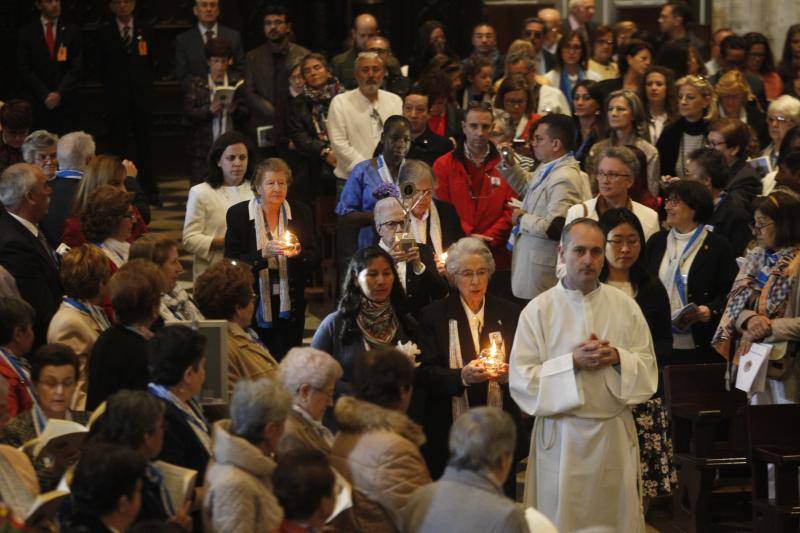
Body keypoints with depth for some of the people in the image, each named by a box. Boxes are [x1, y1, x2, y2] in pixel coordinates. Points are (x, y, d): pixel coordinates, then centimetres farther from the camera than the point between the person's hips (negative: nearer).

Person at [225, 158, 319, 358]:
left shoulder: (300, 212, 4)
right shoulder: (238, 214, -3)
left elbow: (315, 259, 5)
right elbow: (232, 262, -8)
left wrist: (298, 253, -16)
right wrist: (264, 253, -22)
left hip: (290, 304, 2)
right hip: (254, 304, -2)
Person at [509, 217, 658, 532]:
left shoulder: (625, 306, 6)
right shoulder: (538, 311, -2)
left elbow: (648, 369, 7)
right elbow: (521, 380, -7)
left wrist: (617, 358, -12)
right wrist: (573, 363, -17)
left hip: (615, 435, 2)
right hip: (561, 438, -2)